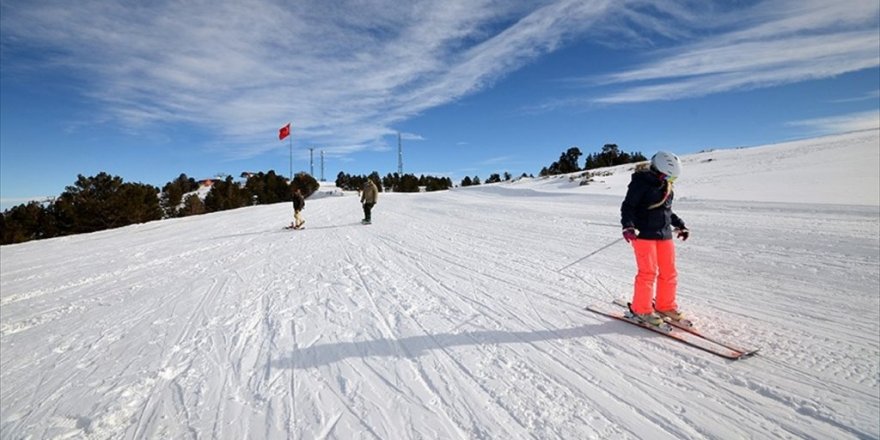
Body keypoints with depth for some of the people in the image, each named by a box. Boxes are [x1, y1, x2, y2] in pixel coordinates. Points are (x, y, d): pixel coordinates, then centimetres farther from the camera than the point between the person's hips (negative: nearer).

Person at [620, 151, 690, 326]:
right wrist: (628, 226, -27)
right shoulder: (641, 183, -10)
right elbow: (628, 206, -14)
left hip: (664, 234, 8)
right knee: (648, 272, -6)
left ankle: (665, 306, 26)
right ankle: (641, 309, 7)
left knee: (669, 272, 10)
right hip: (644, 234, -7)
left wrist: (680, 225, 26)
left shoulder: (666, 186, 12)